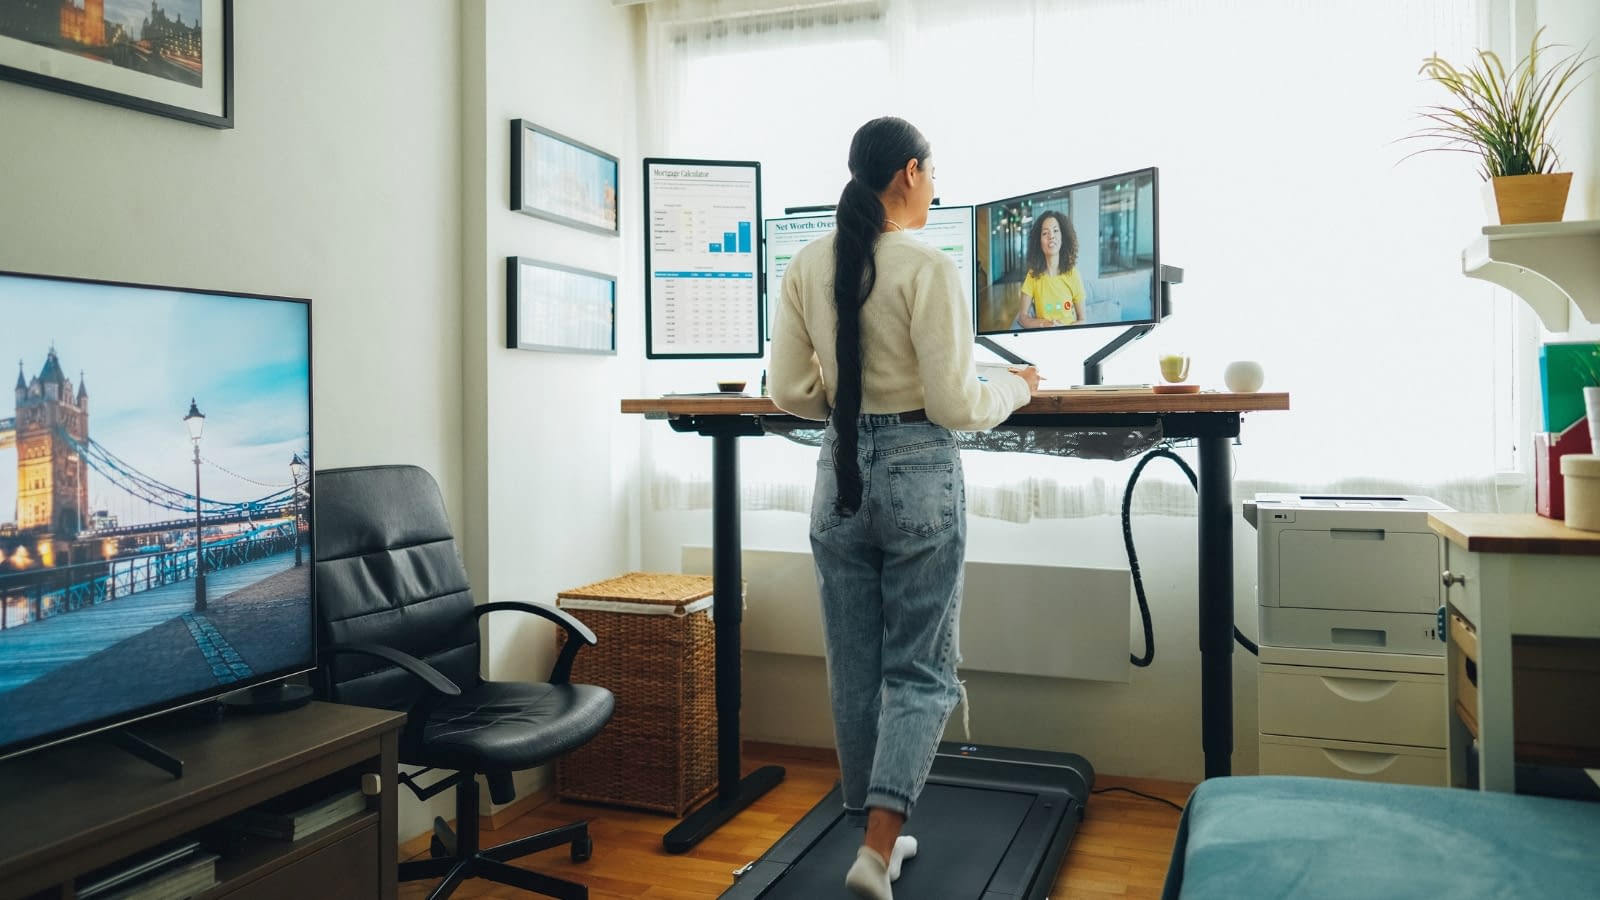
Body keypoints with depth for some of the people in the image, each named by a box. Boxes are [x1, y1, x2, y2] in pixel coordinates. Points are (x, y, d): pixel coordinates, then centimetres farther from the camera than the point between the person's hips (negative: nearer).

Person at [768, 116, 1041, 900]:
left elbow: (788, 391, 4)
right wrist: (1016, 386, 6)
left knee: (854, 668, 14)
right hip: (918, 476, -5)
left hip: (840, 475, 5)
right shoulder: (927, 268, -13)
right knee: (920, 671, 7)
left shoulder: (807, 266, 2)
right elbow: (954, 405, -14)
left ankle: (877, 832, 27)